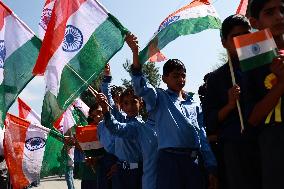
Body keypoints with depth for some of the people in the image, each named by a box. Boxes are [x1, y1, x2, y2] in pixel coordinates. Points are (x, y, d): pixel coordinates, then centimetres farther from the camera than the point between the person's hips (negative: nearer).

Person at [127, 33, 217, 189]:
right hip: (169, 159, -4)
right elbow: (141, 87, -13)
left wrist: (211, 168, 10)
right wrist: (135, 52, -24)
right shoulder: (160, 98, 8)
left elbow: (202, 137, 17)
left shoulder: (193, 105, 19)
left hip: (194, 160, 4)